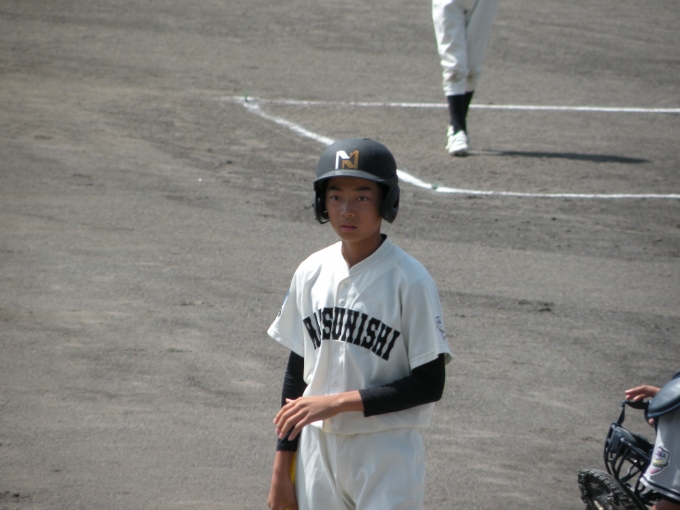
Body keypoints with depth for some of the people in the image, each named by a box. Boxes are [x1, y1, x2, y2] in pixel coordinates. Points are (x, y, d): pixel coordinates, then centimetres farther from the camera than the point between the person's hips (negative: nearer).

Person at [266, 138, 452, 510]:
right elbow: (296, 372, 13)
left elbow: (429, 384, -12)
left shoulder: (410, 280, -11)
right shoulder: (311, 274, 5)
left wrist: (338, 402, -17)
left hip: (387, 455, -5)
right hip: (318, 448, 5)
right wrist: (282, 466, 12)